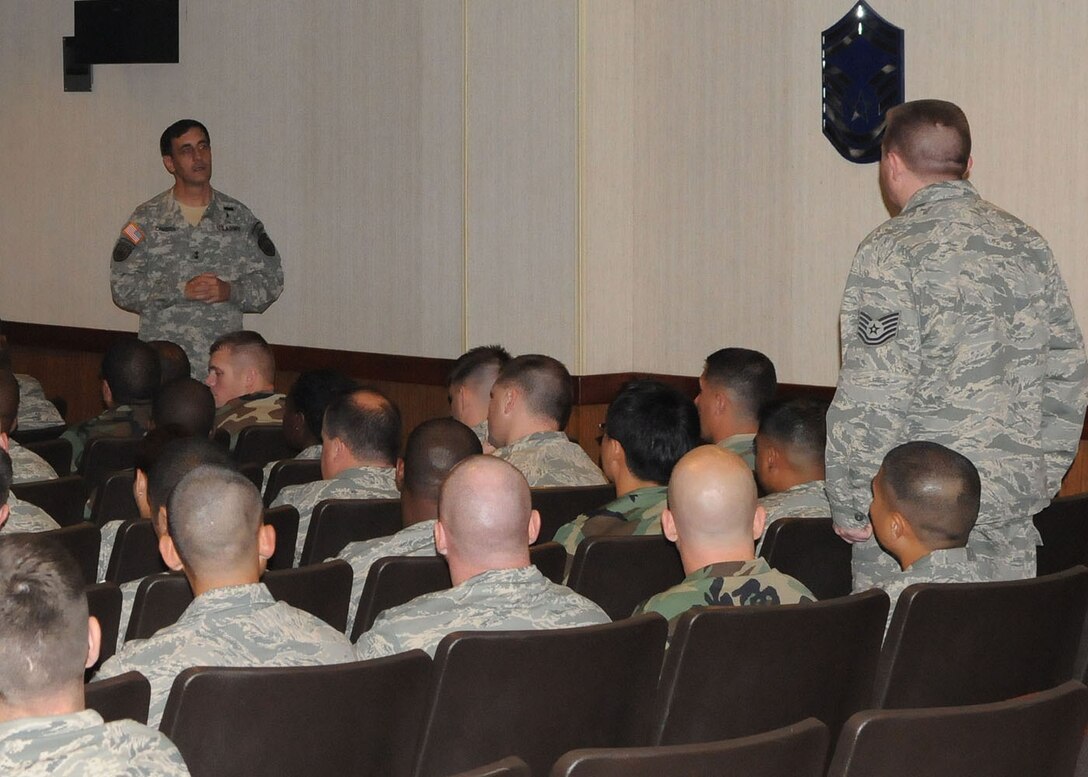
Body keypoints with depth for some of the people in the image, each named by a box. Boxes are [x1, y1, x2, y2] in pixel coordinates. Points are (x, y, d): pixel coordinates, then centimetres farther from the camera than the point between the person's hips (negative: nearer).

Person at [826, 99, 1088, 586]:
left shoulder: (891, 252, -11)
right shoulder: (1028, 245, 9)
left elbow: (872, 397, -17)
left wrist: (851, 509, -10)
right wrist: (1043, 480, 19)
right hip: (1013, 506, 6)